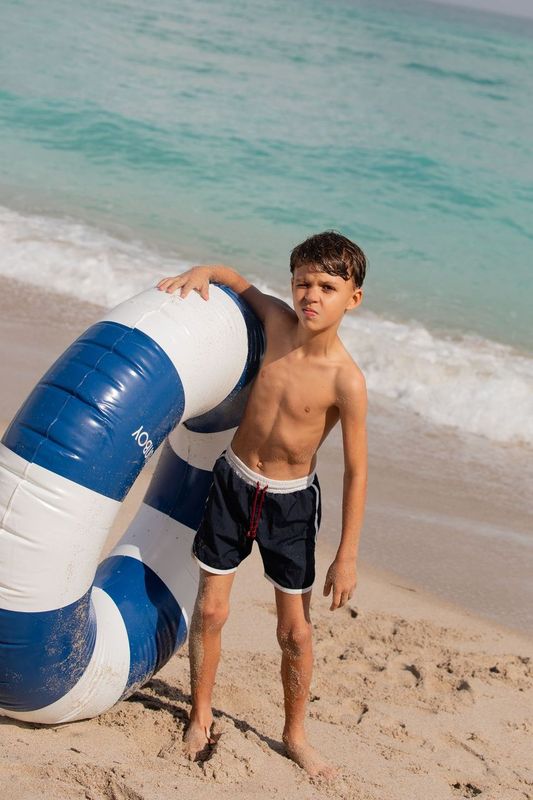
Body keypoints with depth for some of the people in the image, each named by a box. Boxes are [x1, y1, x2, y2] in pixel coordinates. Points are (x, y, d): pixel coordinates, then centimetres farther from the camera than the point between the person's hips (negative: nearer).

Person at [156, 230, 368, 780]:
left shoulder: (346, 380, -22)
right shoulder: (278, 321, -10)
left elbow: (356, 472, -15)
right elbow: (237, 280, 10)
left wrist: (347, 556, -12)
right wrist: (201, 272, -13)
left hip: (291, 503, -3)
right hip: (233, 482, 3)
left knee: (295, 631, 7)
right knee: (210, 609, 9)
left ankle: (295, 736, 29)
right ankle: (201, 717, 31)